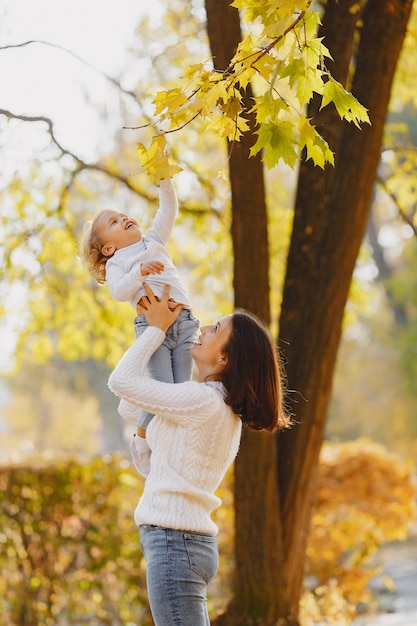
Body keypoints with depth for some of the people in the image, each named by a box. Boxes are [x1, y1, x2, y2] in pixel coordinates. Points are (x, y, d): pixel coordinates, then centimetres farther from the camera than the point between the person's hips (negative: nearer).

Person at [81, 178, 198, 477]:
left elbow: (169, 209, 19)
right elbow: (119, 291, -8)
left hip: (183, 321, 4)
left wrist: (164, 180, 10)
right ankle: (142, 438, 10)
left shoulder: (154, 240, 25)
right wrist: (140, 272, -20)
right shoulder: (116, 263, 10)